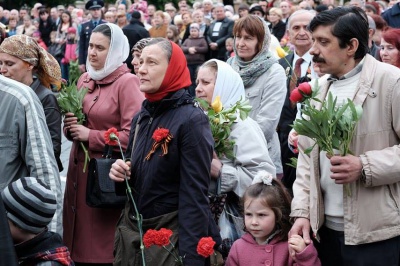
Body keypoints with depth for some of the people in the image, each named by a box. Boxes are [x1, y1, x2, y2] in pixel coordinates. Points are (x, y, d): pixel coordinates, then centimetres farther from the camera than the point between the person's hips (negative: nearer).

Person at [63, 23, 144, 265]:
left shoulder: (127, 82, -10)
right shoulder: (85, 80, 11)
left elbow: (133, 136, -17)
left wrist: (90, 136, -15)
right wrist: (70, 126, -1)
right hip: (80, 167, 7)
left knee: (103, 245, 0)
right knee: (81, 236, 10)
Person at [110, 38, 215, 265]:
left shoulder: (192, 120, -15)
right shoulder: (142, 117, 8)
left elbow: (194, 194, -19)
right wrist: (121, 172, -1)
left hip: (170, 234, -7)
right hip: (131, 228, 7)